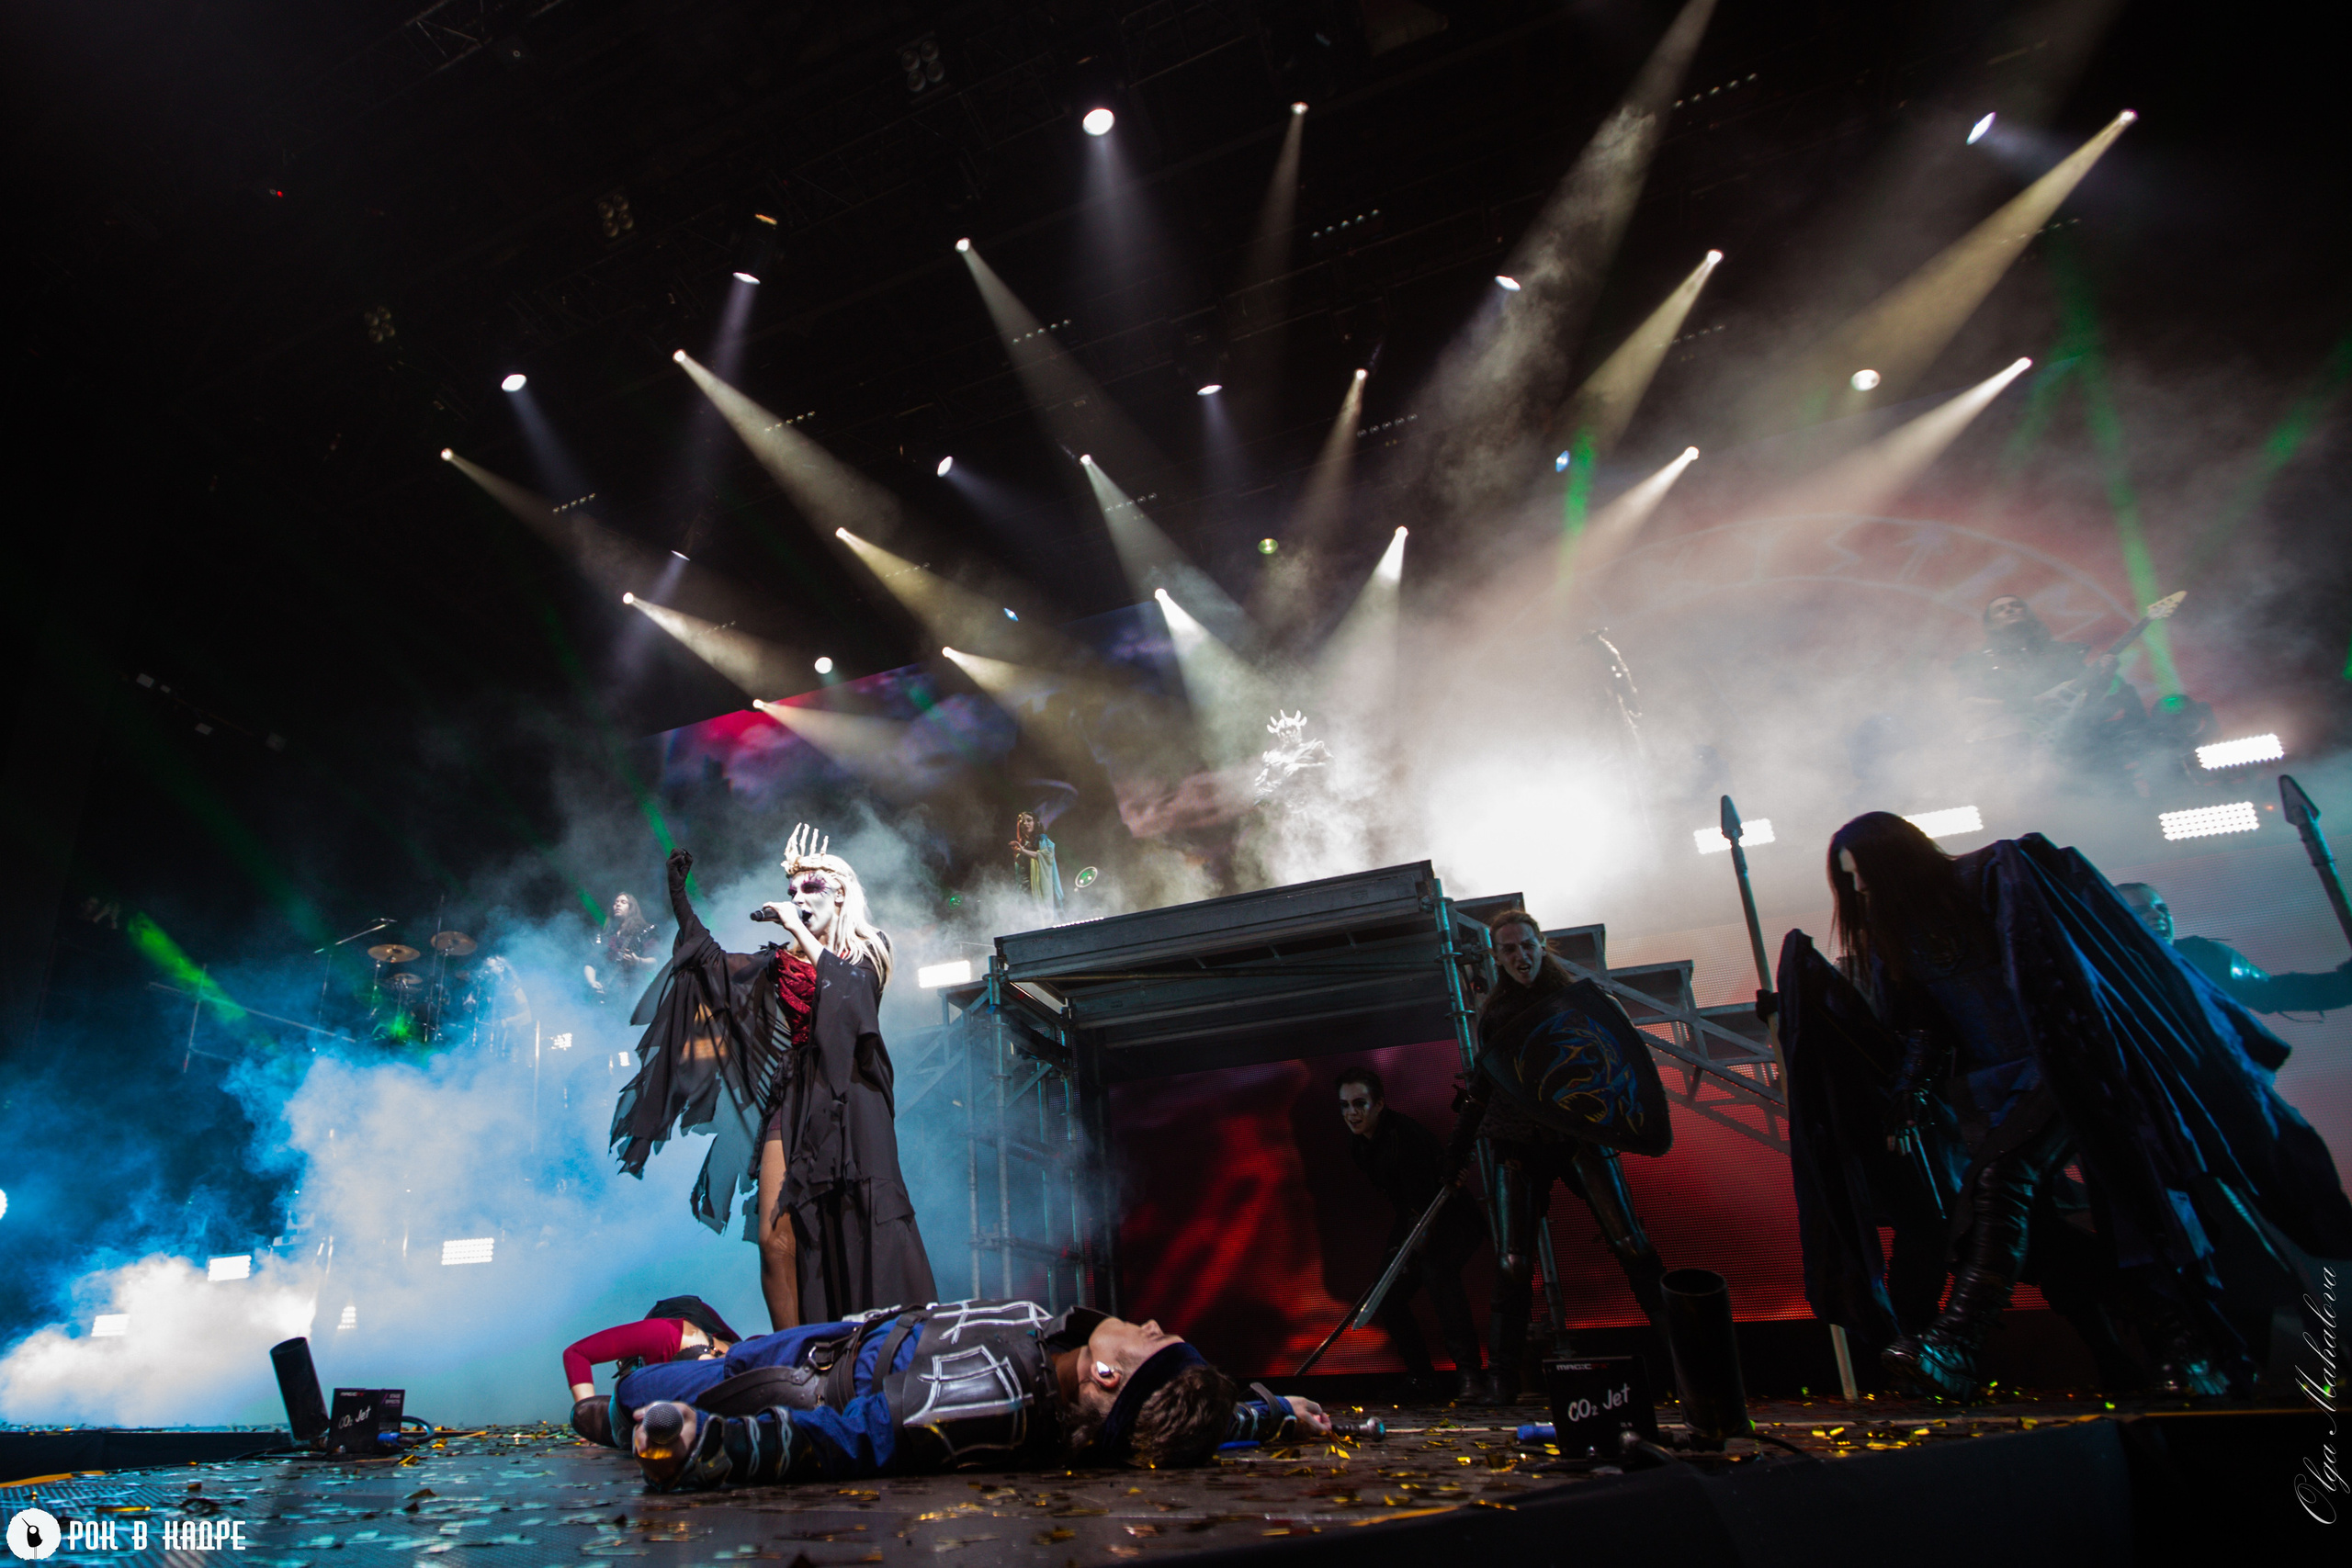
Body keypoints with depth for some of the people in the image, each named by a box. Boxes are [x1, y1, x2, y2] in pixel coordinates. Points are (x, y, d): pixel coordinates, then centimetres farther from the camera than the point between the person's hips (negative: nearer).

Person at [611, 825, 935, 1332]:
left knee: (859, 1232, -11)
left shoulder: (867, 952, 9)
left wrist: (799, 929, -10)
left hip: (847, 1100, -4)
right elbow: (712, 961, 14)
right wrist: (679, 894, 9)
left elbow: (845, 987, -11)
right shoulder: (784, 961, 20)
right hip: (792, 1102, 4)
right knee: (775, 1238, -8)